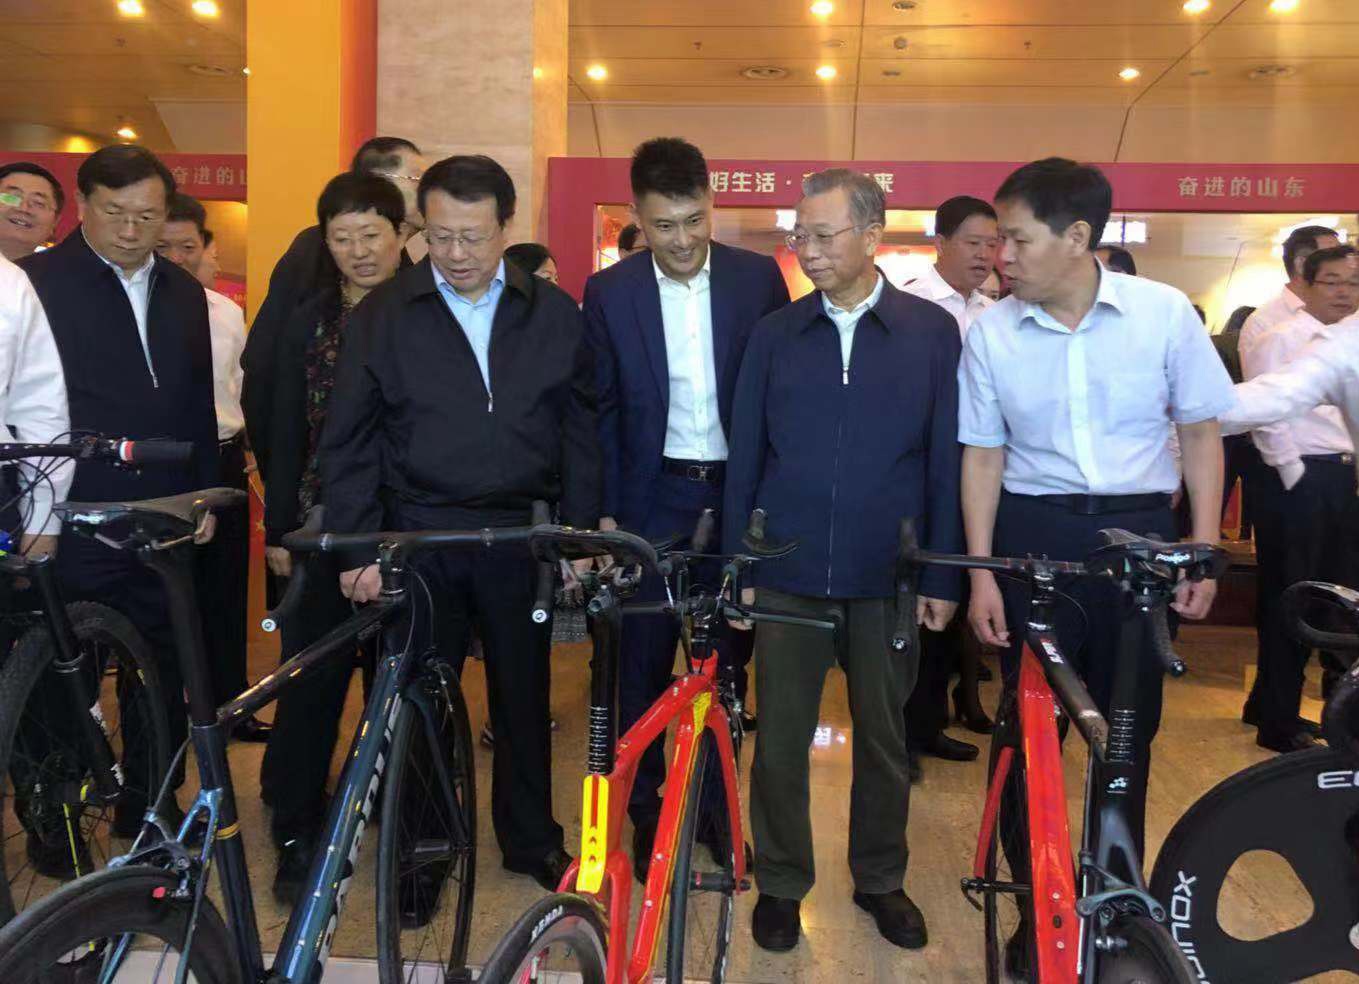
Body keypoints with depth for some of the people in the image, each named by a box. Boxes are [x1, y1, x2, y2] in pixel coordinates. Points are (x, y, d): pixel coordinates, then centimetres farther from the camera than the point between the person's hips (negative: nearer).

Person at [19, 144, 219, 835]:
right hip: (72, 527, -5)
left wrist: (206, 496, 12)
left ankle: (149, 809, 29)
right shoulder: (38, 283, -6)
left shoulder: (184, 293, 11)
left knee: (163, 676, 13)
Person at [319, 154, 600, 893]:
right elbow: (347, 443, -1)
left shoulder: (552, 314, 3)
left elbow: (580, 434, 5)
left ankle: (530, 838, 31)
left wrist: (580, 537, 1)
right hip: (418, 536, -1)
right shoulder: (383, 315, -1)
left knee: (524, 695, 12)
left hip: (519, 537, 1)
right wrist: (357, 548, -6)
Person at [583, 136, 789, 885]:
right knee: (644, 662, 6)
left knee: (727, 658, 11)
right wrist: (604, 511, -2)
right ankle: (645, 813, 22)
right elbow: (601, 410, 2)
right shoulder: (608, 291, -1)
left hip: (736, 492, 1)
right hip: (652, 496, 0)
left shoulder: (758, 278, -1)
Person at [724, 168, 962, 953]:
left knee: (884, 735, 14)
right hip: (788, 573, 1)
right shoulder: (776, 334, 3)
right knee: (780, 738, 8)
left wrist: (942, 576, -2)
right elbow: (745, 457, 5)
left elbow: (945, 462, 0)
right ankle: (781, 882, 28)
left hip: (887, 577, 0)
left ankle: (880, 877, 34)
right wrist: (736, 565, 2)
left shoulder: (933, 332, 0)